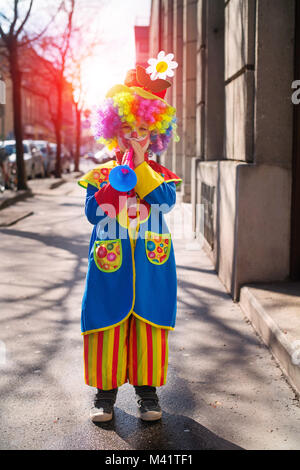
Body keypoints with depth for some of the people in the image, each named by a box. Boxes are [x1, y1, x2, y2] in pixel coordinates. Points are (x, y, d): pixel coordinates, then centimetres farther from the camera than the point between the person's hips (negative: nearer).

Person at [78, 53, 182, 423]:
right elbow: (93, 213, -8)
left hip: (151, 264, 1)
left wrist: (140, 165, -17)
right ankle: (105, 388, 19)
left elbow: (166, 201, -15)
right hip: (110, 265, 0)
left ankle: (147, 388, 21)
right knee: (108, 324, 4)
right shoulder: (100, 174, 5)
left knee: (149, 324, 7)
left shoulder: (159, 173, 6)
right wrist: (119, 178, -16)